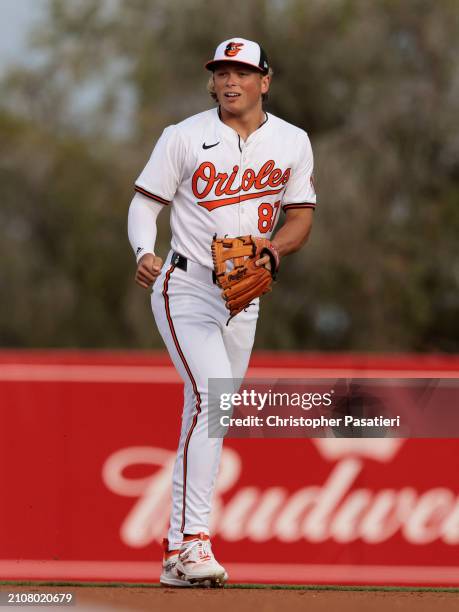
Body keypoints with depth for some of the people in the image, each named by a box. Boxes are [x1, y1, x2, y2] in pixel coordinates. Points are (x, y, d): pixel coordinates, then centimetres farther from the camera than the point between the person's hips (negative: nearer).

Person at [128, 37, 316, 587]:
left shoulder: (292, 143, 6)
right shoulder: (184, 137, -3)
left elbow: (300, 217, 9)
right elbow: (145, 202, -2)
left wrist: (273, 248, -13)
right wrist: (144, 253, -22)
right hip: (186, 288, -5)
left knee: (206, 418, 8)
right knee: (212, 397, -23)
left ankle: (178, 553, 14)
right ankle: (192, 540, -27)